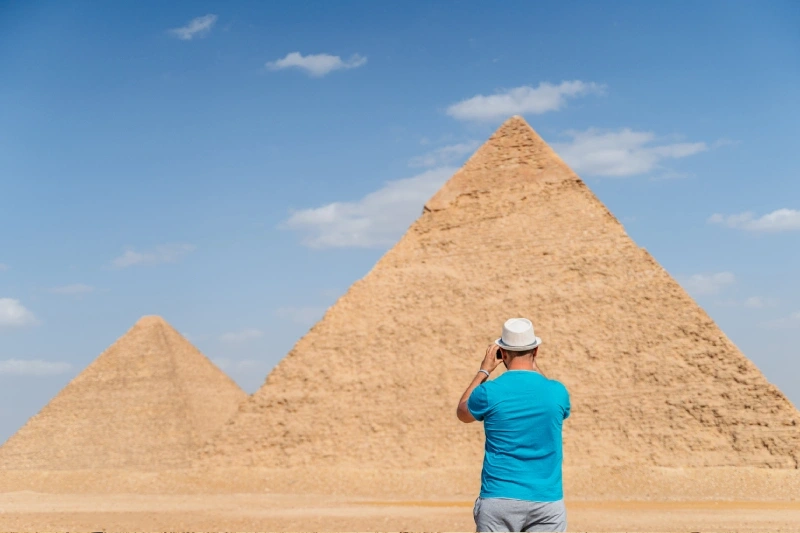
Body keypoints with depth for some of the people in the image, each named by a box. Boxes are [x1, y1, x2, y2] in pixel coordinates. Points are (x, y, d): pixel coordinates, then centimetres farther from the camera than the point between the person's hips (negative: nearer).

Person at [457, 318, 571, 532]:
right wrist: (534, 366, 27)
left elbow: (462, 413, 17)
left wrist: (484, 370, 22)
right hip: (547, 501, 1)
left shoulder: (489, 392, -7)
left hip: (498, 501, -1)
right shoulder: (557, 392, -1)